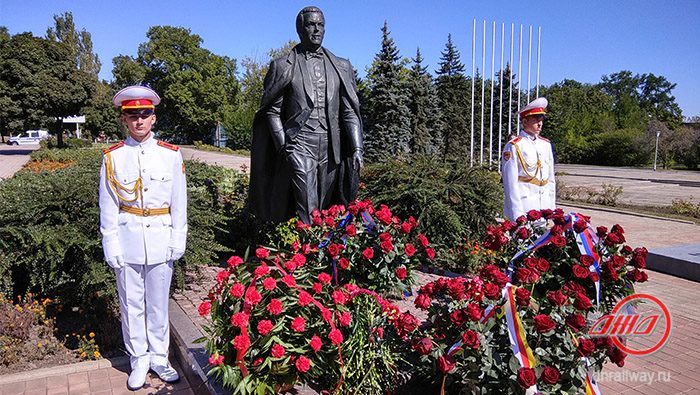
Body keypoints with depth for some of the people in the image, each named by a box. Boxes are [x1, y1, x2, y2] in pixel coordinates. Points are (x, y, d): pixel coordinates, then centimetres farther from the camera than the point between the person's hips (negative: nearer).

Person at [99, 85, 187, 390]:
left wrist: (178, 242, 0)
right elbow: (108, 207, 1)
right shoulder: (113, 157, 0)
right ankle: (139, 360, 26)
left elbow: (179, 203, 2)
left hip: (161, 240, 0)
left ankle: (159, 358, 27)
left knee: (158, 304, 11)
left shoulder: (171, 155, 0)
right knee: (132, 304, 10)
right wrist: (111, 247, -4)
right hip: (127, 240, 0)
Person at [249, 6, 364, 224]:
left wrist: (357, 148, 0)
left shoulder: (341, 67, 15)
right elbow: (272, 110, 5)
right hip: (299, 143, -3)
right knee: (307, 211, -11)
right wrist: (284, 146, -7)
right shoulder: (283, 66, 7)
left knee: (325, 209, 8)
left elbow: (350, 111, 11)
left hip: (332, 147, 3)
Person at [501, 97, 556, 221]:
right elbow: (511, 183, -10)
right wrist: (517, 214, -13)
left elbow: (551, 179, 16)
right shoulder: (514, 147, -8)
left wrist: (552, 208, 12)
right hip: (523, 210, -6)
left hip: (544, 208, 6)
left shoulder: (546, 145, 12)